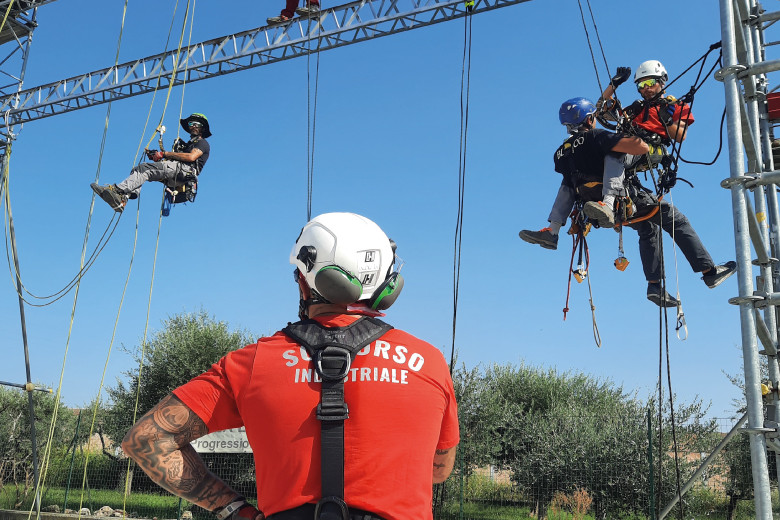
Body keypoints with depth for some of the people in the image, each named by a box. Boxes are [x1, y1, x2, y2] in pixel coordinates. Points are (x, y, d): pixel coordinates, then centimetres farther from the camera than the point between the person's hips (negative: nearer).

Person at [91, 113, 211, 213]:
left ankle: (117, 190, -37)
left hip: (185, 170, -8)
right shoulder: (188, 144, 39)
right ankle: (121, 199, -33)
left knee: (144, 168, -25)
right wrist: (156, 155, 7)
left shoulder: (202, 143, 12)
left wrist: (165, 154, -8)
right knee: (138, 170, -12)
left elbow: (191, 157, -10)